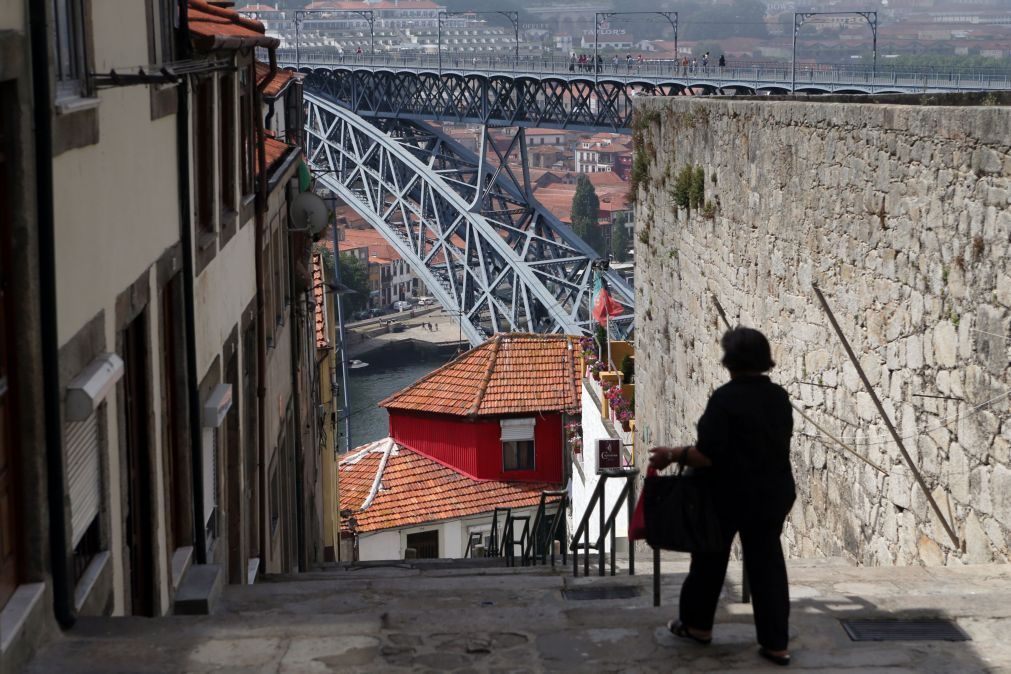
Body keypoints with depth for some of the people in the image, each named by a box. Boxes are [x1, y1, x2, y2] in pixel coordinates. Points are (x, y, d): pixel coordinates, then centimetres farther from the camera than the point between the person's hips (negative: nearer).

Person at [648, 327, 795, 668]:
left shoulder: (725, 398, -19)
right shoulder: (779, 397, 3)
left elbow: (709, 454, -23)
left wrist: (671, 455, -11)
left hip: (730, 495, -5)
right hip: (772, 494, 5)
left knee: (709, 559, 14)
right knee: (767, 564, 8)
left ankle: (696, 624, 30)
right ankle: (775, 643, 6)